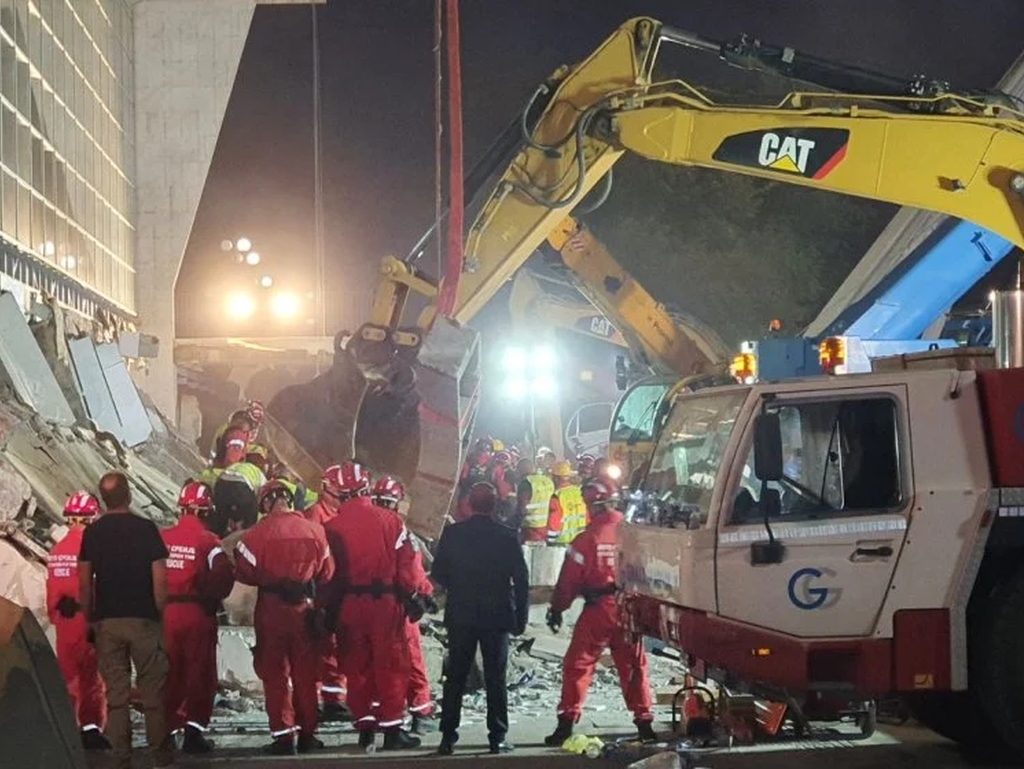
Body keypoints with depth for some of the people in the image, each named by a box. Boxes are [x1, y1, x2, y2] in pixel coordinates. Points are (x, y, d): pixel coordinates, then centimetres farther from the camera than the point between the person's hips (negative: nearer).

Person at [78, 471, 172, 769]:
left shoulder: (92, 533, 1)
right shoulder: (146, 528, -6)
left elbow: (84, 584, 2)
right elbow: (160, 579, -8)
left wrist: (89, 617, 11)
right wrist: (159, 611, 5)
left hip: (106, 621, 2)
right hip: (143, 619, -2)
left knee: (115, 691, 6)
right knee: (152, 689, 5)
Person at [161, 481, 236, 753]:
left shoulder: (162, 538, 2)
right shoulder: (207, 540, -10)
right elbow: (224, 575, -18)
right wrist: (212, 598, -1)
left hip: (166, 613, 4)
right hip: (198, 613, -4)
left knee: (170, 673, 13)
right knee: (200, 672, 5)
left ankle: (167, 729, 17)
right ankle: (194, 730, 2)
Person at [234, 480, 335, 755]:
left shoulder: (259, 533, -12)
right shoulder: (314, 531, -3)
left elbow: (244, 572, -8)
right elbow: (326, 573, 3)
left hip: (271, 608, -2)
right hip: (304, 607, 2)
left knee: (275, 673, 7)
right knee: (305, 672, 13)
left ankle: (283, 735, 5)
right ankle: (307, 734, 19)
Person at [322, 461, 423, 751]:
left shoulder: (332, 527, -5)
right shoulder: (390, 520, -7)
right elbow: (406, 565, -6)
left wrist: (330, 610, 9)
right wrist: (409, 595, 7)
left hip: (349, 604, 1)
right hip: (386, 601, -1)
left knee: (356, 666, 12)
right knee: (390, 665, 5)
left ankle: (365, 726, 15)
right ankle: (392, 729, 4)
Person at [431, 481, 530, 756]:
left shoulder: (453, 533, -4)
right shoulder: (507, 537, -7)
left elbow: (438, 574, -1)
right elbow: (521, 580, -5)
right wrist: (521, 617, 3)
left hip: (460, 615, 1)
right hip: (497, 616, -1)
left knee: (455, 677, 7)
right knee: (496, 679, 5)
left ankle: (448, 736, 5)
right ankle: (497, 737, 4)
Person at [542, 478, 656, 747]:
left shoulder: (588, 538, -12)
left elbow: (569, 579, -7)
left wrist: (556, 609, 5)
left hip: (598, 609, -3)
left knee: (578, 665, 4)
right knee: (633, 666, 15)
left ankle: (567, 722, -2)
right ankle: (643, 722, 17)